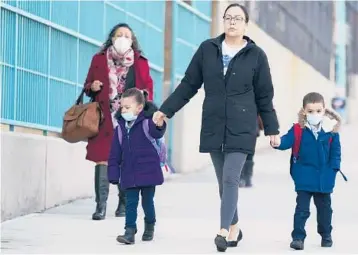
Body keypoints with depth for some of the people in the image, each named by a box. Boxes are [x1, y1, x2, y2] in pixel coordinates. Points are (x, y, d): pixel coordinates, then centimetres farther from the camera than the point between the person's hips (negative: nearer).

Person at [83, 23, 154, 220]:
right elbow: (88, 85, 16)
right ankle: (101, 206, -10)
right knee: (102, 158, -9)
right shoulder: (99, 60, 10)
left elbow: (148, 87, 11)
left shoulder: (140, 63, 9)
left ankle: (124, 203, 15)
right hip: (104, 119, 0)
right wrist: (92, 87, -6)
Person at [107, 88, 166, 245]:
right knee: (131, 202, 1)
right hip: (129, 174, 3)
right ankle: (130, 231, 0)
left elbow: (157, 133, -31)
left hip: (148, 172, -3)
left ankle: (150, 226, 32)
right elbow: (115, 154, 7)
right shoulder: (120, 128, 5)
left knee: (147, 202, 9)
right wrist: (113, 174, 5)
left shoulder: (147, 123, -8)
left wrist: (159, 126, -55)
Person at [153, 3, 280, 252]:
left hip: (241, 128, -3)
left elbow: (264, 96, 4)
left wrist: (272, 129, 5)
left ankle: (224, 230, -15)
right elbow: (189, 84, 9)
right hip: (213, 127, 3)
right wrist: (166, 109, 6)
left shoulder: (256, 55, 0)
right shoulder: (207, 49, 5)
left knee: (231, 178, -13)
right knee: (223, 181, 9)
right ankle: (234, 227, 21)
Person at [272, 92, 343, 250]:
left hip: (324, 179, 2)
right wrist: (278, 142, -35)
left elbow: (335, 151, 2)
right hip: (304, 178, -2)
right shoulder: (298, 130, -7)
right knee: (302, 209, -2)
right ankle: (298, 237, 2)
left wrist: (333, 169, -5)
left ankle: (326, 235, 33)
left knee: (324, 208, 17)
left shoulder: (330, 131, -4)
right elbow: (287, 141, -13)